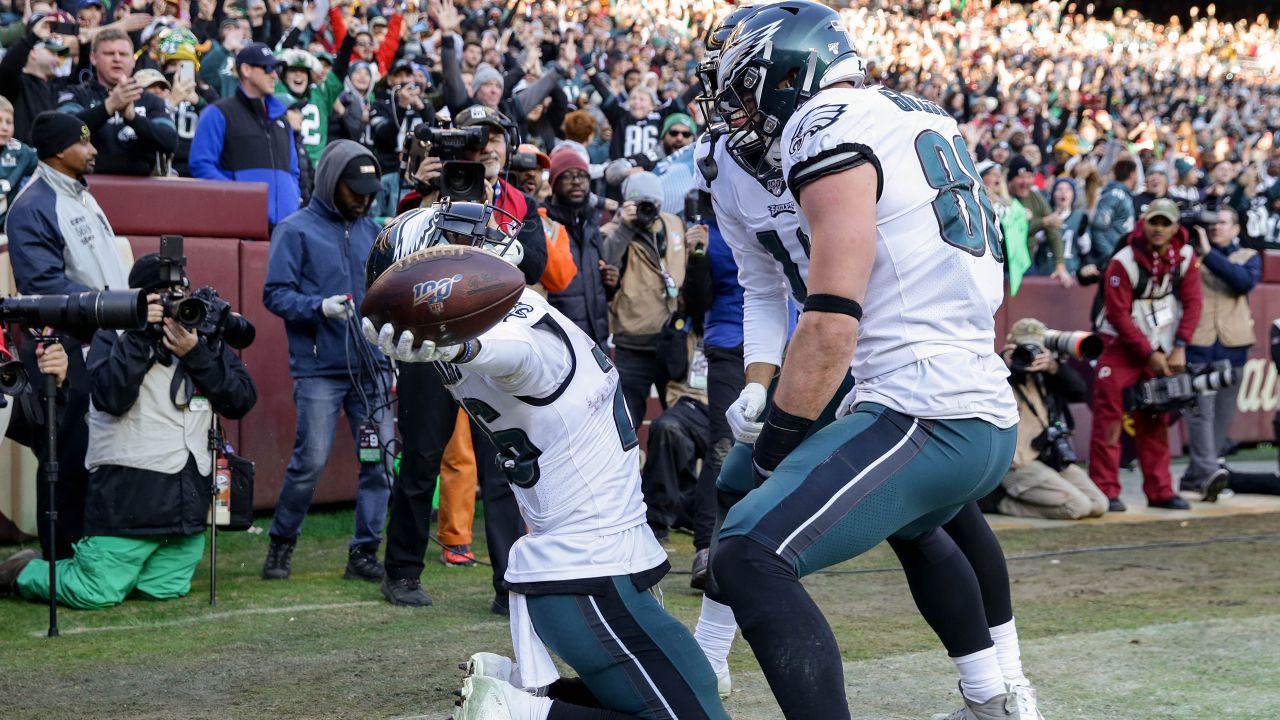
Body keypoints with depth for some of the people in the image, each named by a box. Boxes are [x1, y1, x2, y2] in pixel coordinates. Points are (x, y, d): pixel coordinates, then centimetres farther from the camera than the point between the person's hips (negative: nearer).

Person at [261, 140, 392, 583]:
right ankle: (282, 542, 13)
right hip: (319, 368, -5)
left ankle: (365, 552, 9)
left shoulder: (370, 230, 16)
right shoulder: (296, 230, -1)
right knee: (311, 460, -7)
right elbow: (275, 293, -6)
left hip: (371, 365, 5)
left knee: (380, 458, 0)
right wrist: (320, 307, -19)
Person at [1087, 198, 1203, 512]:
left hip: (1161, 349, 5)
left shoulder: (1185, 256, -3)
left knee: (1155, 423, 10)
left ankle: (1160, 491, 16)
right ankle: (1105, 492, -9)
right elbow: (1119, 314, -16)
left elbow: (1192, 303, -2)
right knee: (1108, 417, -11)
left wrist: (1179, 348, -12)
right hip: (1121, 346, -5)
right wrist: (1150, 354, -14)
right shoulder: (1123, 261, -17)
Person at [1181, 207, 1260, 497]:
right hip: (1197, 345, -3)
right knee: (1202, 410, -17)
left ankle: (1193, 478, 13)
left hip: (1232, 348, 3)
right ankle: (1208, 473, -27)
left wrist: (1209, 252, -12)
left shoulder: (1248, 257, 14)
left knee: (1222, 416, 5)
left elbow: (1245, 281, -7)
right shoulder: (1190, 253, 12)